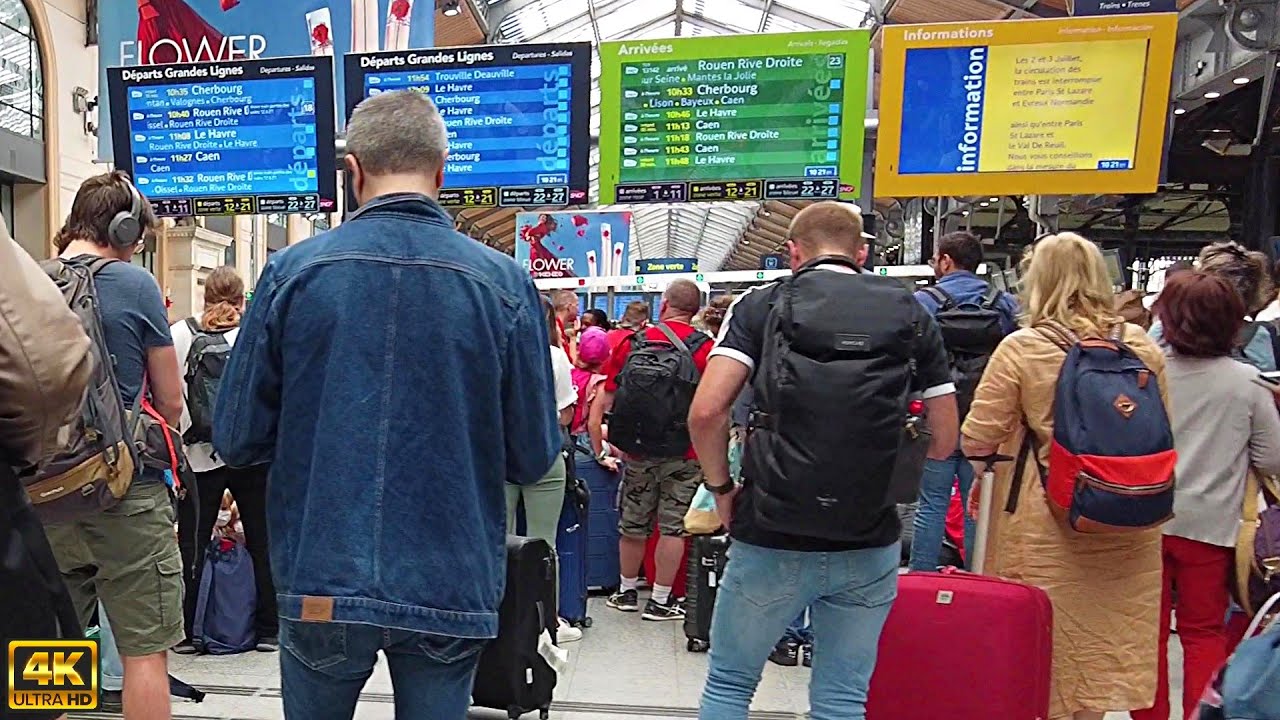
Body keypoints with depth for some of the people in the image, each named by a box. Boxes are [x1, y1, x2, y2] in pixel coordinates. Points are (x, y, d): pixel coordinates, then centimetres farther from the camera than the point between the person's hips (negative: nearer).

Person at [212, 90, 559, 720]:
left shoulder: (292, 270, -7)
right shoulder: (505, 282, -8)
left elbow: (237, 440, -3)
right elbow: (533, 458, -5)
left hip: (320, 580, 1)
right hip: (452, 589, 0)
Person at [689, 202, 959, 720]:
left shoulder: (762, 304, -1)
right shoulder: (911, 314, 6)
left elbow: (706, 412, -13)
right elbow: (944, 440, 7)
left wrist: (721, 487, 2)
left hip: (772, 540, -2)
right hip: (870, 546, 2)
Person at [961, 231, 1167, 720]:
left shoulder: (1021, 348, -12)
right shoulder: (1144, 346, 1)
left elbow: (976, 440, -10)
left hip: (1047, 524, -4)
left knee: (1047, 651, 10)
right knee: (1109, 639, 16)